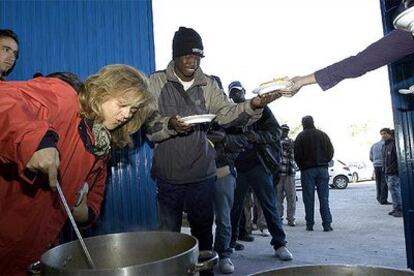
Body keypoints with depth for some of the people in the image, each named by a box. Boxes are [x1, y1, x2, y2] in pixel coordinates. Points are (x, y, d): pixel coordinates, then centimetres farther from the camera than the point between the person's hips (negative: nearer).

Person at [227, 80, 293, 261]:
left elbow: (276, 131, -4)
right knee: (234, 207, 9)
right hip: (237, 167, 3)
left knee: (269, 205, 0)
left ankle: (279, 244, 9)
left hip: (258, 164, -3)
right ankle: (230, 243, 24)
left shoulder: (259, 107, 4)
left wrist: (258, 136, -21)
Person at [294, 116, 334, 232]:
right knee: (324, 197, 4)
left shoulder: (301, 136, -3)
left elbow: (297, 154, -6)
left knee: (309, 198, 2)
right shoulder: (323, 135, 8)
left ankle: (309, 224, 5)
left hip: (307, 170, -2)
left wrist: (302, 166, 8)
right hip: (322, 169, 3)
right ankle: (327, 224, 1)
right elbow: (330, 151, 8)